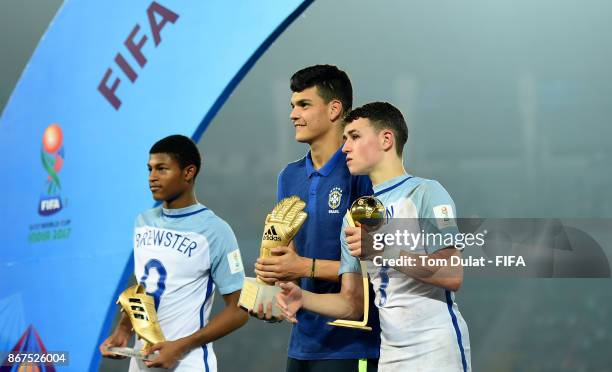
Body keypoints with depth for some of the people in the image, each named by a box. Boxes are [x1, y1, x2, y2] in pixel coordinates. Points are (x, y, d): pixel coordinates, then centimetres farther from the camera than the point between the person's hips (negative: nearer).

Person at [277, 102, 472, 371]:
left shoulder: (425, 192, -6)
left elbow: (453, 275, -17)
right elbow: (354, 304, 12)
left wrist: (384, 250, -24)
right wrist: (304, 298, -5)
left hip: (436, 349, -6)